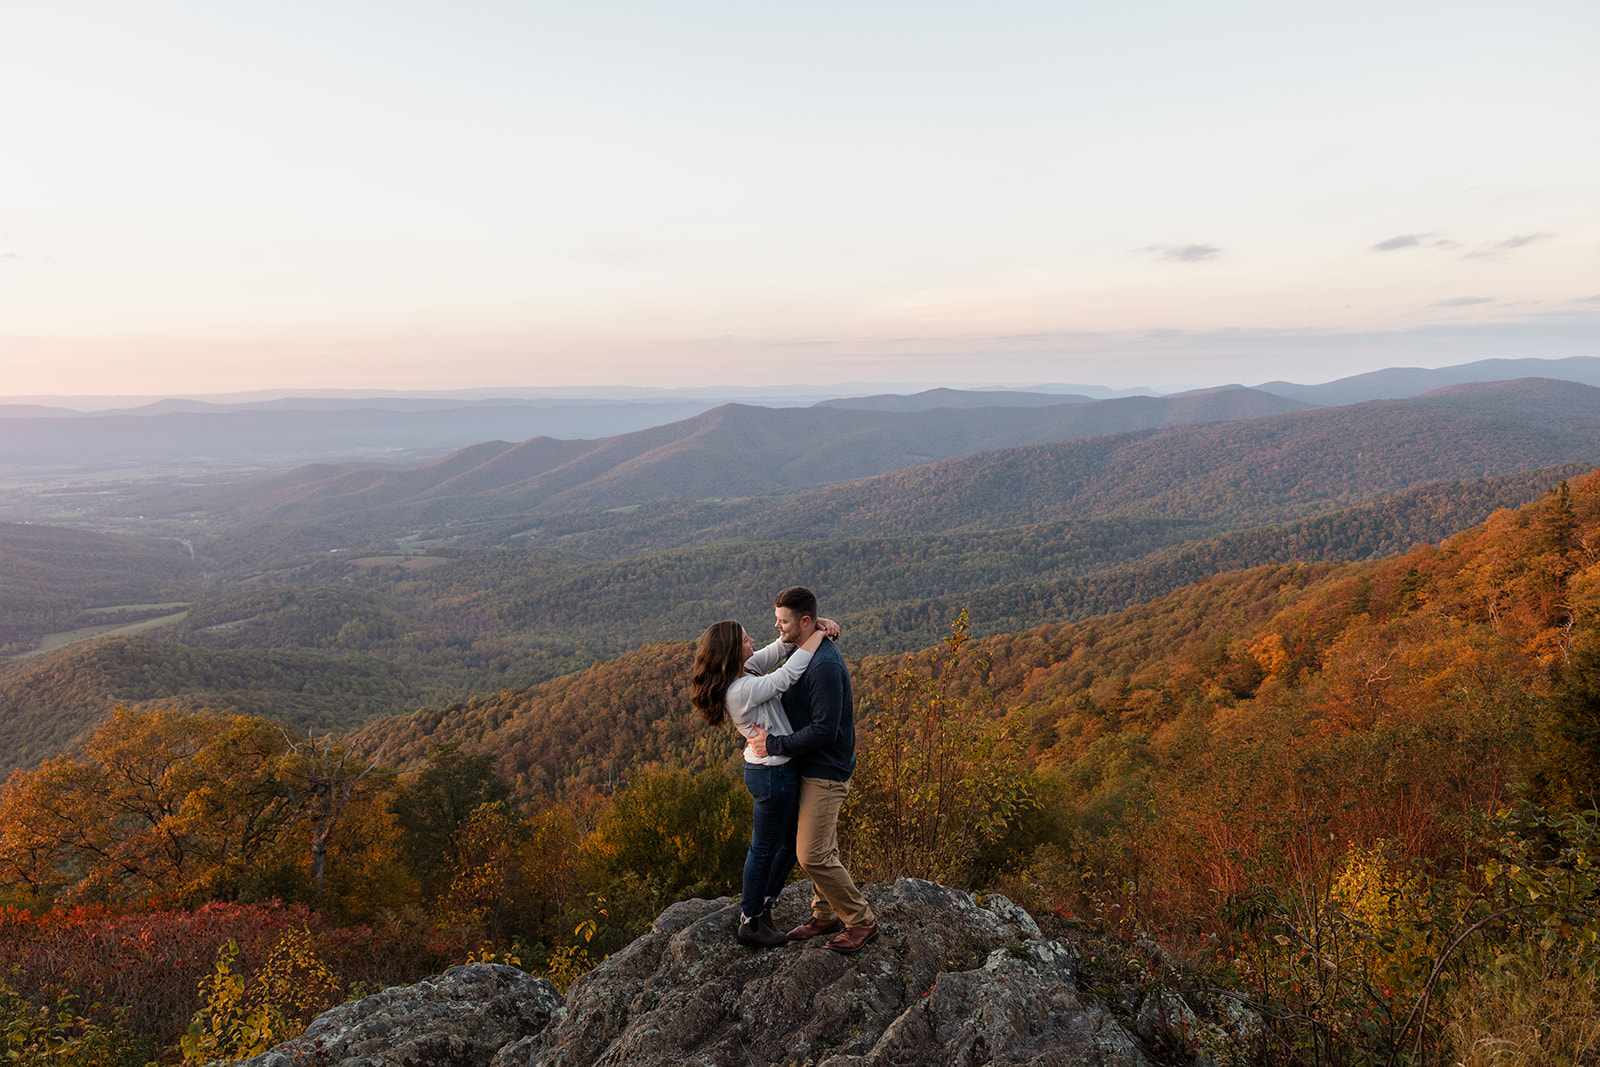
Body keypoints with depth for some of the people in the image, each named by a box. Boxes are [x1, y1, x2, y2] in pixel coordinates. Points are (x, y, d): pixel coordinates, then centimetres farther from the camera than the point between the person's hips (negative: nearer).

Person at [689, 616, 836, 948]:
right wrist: (818, 634, -14)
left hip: (768, 769, 9)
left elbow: (781, 646, 6)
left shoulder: (742, 672, 1)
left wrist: (815, 622, -9)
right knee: (765, 849, 8)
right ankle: (750, 923, 26)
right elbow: (789, 674, -24)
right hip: (773, 774, -9)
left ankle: (758, 903, 37)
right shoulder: (742, 690, -27)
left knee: (790, 842, 21)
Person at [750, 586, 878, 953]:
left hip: (826, 774, -10)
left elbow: (824, 729, -27)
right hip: (811, 769, 10)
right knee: (820, 850, 17)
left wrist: (774, 744, -20)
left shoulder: (825, 665, -24)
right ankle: (826, 915, 30)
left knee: (813, 856, -7)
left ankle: (861, 920, 7)